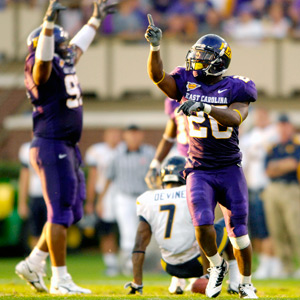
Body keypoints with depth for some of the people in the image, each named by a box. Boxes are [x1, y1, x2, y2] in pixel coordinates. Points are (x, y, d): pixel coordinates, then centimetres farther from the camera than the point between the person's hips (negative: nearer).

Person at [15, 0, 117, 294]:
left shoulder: (63, 66, 15)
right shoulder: (41, 67, -11)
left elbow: (78, 46, 34)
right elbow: (43, 57, -34)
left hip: (67, 148, 10)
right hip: (51, 146, -10)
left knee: (69, 212, 13)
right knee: (60, 212, -8)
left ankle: (33, 264, 20)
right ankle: (60, 280, -4)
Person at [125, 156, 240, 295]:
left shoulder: (148, 201, 0)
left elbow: (139, 245, -2)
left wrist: (136, 283, 0)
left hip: (171, 267, 4)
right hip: (195, 265, -4)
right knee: (227, 224, 21)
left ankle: (177, 280, 25)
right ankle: (234, 281, 22)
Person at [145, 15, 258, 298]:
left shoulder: (235, 89, -3)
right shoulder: (187, 83, 5)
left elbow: (234, 117, -20)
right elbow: (157, 76, -10)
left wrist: (204, 107, -34)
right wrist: (155, 46, -25)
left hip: (230, 170, -1)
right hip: (199, 171, 1)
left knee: (238, 230, -1)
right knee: (202, 224, -20)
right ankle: (216, 265, 9)